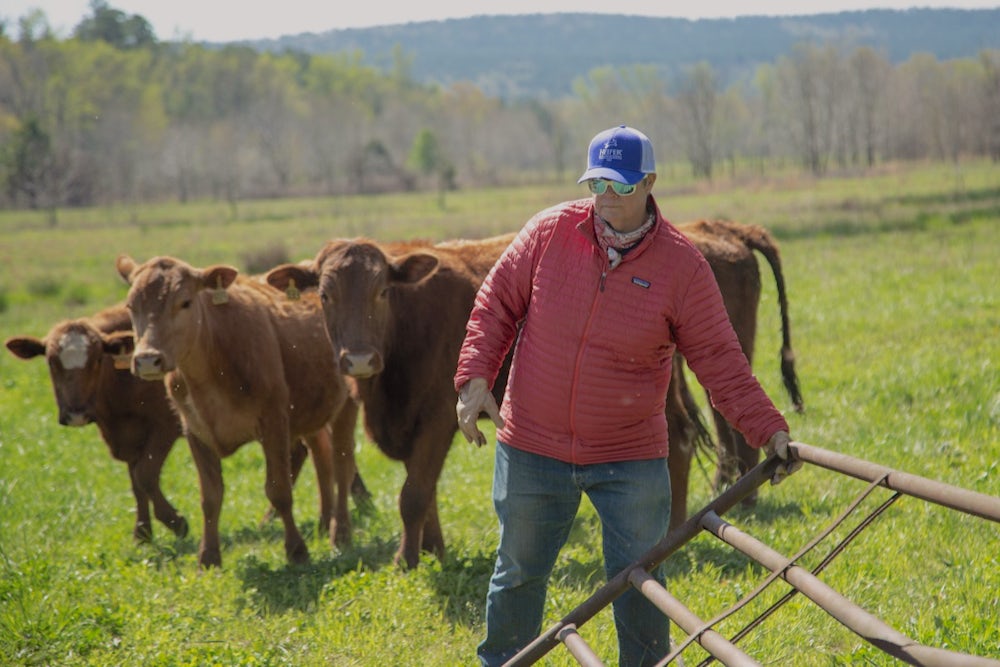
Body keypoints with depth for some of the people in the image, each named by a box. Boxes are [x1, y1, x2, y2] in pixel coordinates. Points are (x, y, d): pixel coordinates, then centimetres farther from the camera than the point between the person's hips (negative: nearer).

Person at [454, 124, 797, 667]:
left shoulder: (682, 266, -9)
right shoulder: (550, 231, -5)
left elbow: (720, 360, -6)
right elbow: (496, 306, 4)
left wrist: (769, 429, -15)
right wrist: (475, 379, -7)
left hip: (631, 458, -1)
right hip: (532, 448, 1)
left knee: (638, 582, 3)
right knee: (519, 572, 14)